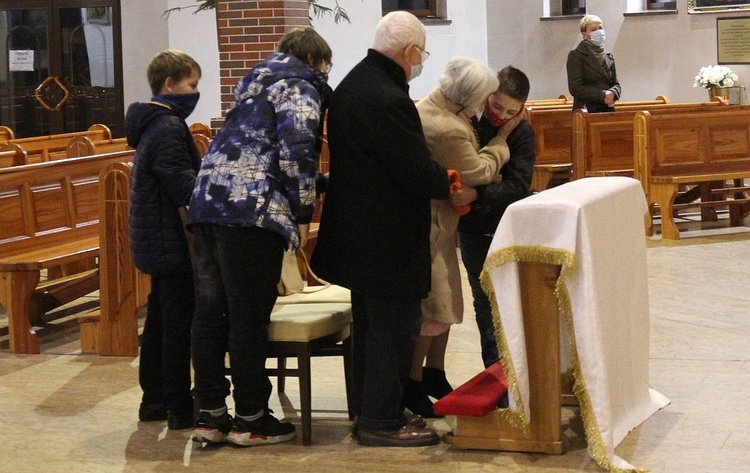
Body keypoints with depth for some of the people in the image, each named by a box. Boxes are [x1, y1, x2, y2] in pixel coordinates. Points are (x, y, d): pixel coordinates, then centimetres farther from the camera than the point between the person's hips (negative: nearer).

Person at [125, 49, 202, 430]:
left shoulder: (152, 124, 14)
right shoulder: (169, 128, -17)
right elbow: (184, 187, -24)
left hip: (155, 241, 10)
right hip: (172, 242, -10)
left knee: (160, 321, 16)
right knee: (179, 324, -6)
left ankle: (154, 400, 23)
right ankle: (180, 409, -2)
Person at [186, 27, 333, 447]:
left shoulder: (259, 82, 28)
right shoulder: (300, 88, 1)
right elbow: (296, 152, -12)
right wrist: (303, 213, -6)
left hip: (209, 203, 9)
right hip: (253, 209, -8)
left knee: (210, 314, 8)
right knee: (250, 318, -3)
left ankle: (211, 414, 12)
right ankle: (250, 419, 4)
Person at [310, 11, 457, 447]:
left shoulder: (350, 86, 8)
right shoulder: (389, 101, -25)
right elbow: (420, 175, -22)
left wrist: (436, 176, 12)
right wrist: (448, 182, -2)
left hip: (358, 233, 10)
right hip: (389, 242, -10)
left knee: (372, 326, 19)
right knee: (394, 329, 0)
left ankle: (371, 411, 28)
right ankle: (382, 421, 7)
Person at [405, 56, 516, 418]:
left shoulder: (429, 105, 4)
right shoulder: (448, 130, -29)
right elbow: (479, 172, -14)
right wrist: (502, 139, -3)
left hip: (436, 221, 11)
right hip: (426, 224, -11)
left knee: (447, 302, 17)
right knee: (432, 307, -2)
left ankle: (434, 375, 29)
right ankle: (413, 385, 8)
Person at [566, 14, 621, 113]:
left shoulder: (609, 57, 17)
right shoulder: (575, 56, -1)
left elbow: (616, 84, 19)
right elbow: (575, 88, -8)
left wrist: (612, 93, -6)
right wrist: (602, 95, -14)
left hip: (608, 110, 5)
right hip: (586, 111, -5)